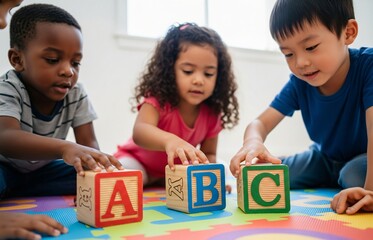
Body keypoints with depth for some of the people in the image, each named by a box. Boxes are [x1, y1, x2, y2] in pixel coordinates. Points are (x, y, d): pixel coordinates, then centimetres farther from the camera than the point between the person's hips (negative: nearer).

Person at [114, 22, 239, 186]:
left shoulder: (211, 113, -15)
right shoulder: (158, 100, -29)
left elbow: (209, 154, -3)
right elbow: (139, 131, -50)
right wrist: (169, 140, -72)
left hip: (177, 169, 6)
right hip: (138, 161, -5)